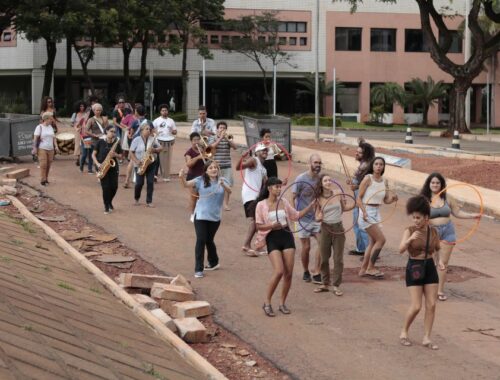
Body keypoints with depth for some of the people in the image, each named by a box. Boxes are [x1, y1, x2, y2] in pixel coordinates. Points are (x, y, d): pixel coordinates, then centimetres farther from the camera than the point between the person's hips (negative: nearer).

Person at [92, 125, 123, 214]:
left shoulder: (116, 143, 3)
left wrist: (116, 155, -13)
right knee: (106, 187, -8)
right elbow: (93, 154, 1)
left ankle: (110, 202, 28)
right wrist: (97, 164, -13)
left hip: (113, 167, 2)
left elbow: (120, 156, 9)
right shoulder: (100, 142, -3)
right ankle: (106, 207, 7)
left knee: (114, 187, -1)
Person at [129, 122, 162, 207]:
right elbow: (131, 152, -5)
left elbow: (160, 148, 8)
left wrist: (155, 150, -15)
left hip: (150, 164, 2)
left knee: (150, 182, -4)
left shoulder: (152, 139, 2)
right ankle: (136, 199, 22)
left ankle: (149, 202, 2)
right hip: (140, 165, -2)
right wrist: (136, 161, -18)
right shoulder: (136, 140, -5)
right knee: (139, 183, -3)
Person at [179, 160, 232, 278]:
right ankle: (198, 269, -3)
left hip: (215, 216, 1)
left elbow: (229, 191, -20)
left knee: (209, 240, 15)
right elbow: (186, 184, -16)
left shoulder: (222, 181, -2)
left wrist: (223, 184, -41)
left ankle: (214, 262, 40)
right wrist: (182, 178, -38)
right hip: (201, 215, -1)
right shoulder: (201, 180, -5)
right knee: (201, 240, -8)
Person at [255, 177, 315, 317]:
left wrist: (311, 205, 10)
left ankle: (282, 303, 15)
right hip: (272, 238, -4)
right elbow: (258, 226, -4)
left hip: (286, 236, 4)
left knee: (288, 273, 0)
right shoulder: (261, 205, -4)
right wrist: (271, 225, -21)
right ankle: (267, 303, -3)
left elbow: (296, 215, 17)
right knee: (279, 271, -18)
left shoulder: (284, 202, 8)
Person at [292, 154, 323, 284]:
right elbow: (293, 197, -10)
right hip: (304, 218, -3)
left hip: (317, 217, 3)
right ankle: (306, 272, 24)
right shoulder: (301, 178, -11)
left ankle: (316, 273, -5)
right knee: (306, 247, 2)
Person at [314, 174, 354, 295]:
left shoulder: (338, 193, -3)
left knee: (338, 258, 2)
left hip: (338, 228, 0)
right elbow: (317, 217, 4)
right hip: (325, 229, 0)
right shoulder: (319, 199, -3)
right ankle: (325, 284, 21)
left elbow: (344, 208, 13)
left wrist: (355, 204, -1)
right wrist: (319, 218, -19)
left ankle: (336, 286, 9)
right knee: (324, 258, 6)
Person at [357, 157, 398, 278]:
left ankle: (363, 269, 23)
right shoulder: (368, 179, -12)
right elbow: (359, 198, -12)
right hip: (367, 212, -7)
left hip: (376, 212, 7)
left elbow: (386, 200, 12)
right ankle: (370, 268, 3)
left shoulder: (384, 181, 6)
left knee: (373, 242, 13)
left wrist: (393, 198, -10)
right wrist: (364, 211, -24)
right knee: (381, 239, -9)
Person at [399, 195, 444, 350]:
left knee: (431, 305, 0)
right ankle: (404, 332, 16)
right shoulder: (409, 231, -10)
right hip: (414, 268, -4)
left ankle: (427, 338, 9)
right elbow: (401, 249, -22)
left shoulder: (433, 231, 1)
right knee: (416, 306, -7)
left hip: (430, 268, 4)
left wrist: (439, 261, -5)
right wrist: (410, 239, -39)